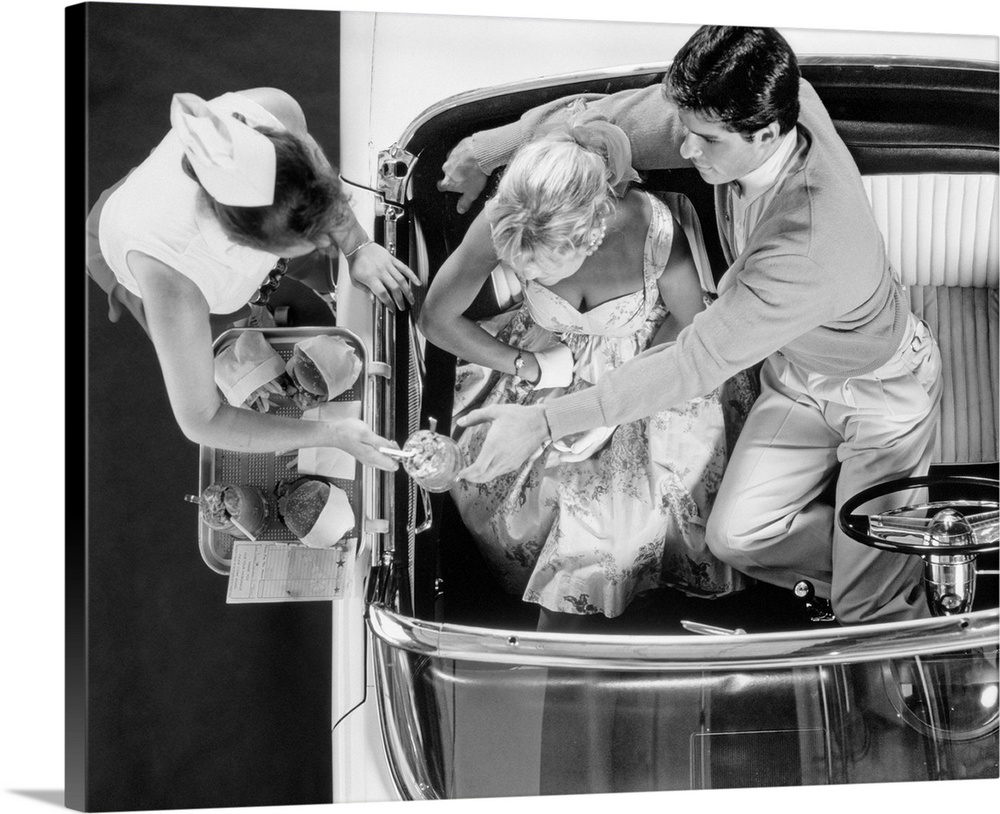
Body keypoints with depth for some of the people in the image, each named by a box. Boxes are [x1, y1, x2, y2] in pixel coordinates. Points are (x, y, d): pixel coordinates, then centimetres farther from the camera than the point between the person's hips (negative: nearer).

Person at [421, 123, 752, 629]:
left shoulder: (654, 231, -33)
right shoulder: (502, 226, -28)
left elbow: (690, 322, -12)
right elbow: (435, 319, -11)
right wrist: (530, 367, -16)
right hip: (548, 364, 2)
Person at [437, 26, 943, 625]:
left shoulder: (810, 247, -44)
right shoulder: (771, 101, -24)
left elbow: (697, 363, -36)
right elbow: (620, 116, -10)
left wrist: (545, 422, -35)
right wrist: (491, 147, -11)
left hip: (883, 391, -6)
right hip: (797, 375, 7)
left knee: (870, 612, -4)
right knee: (738, 537, -3)